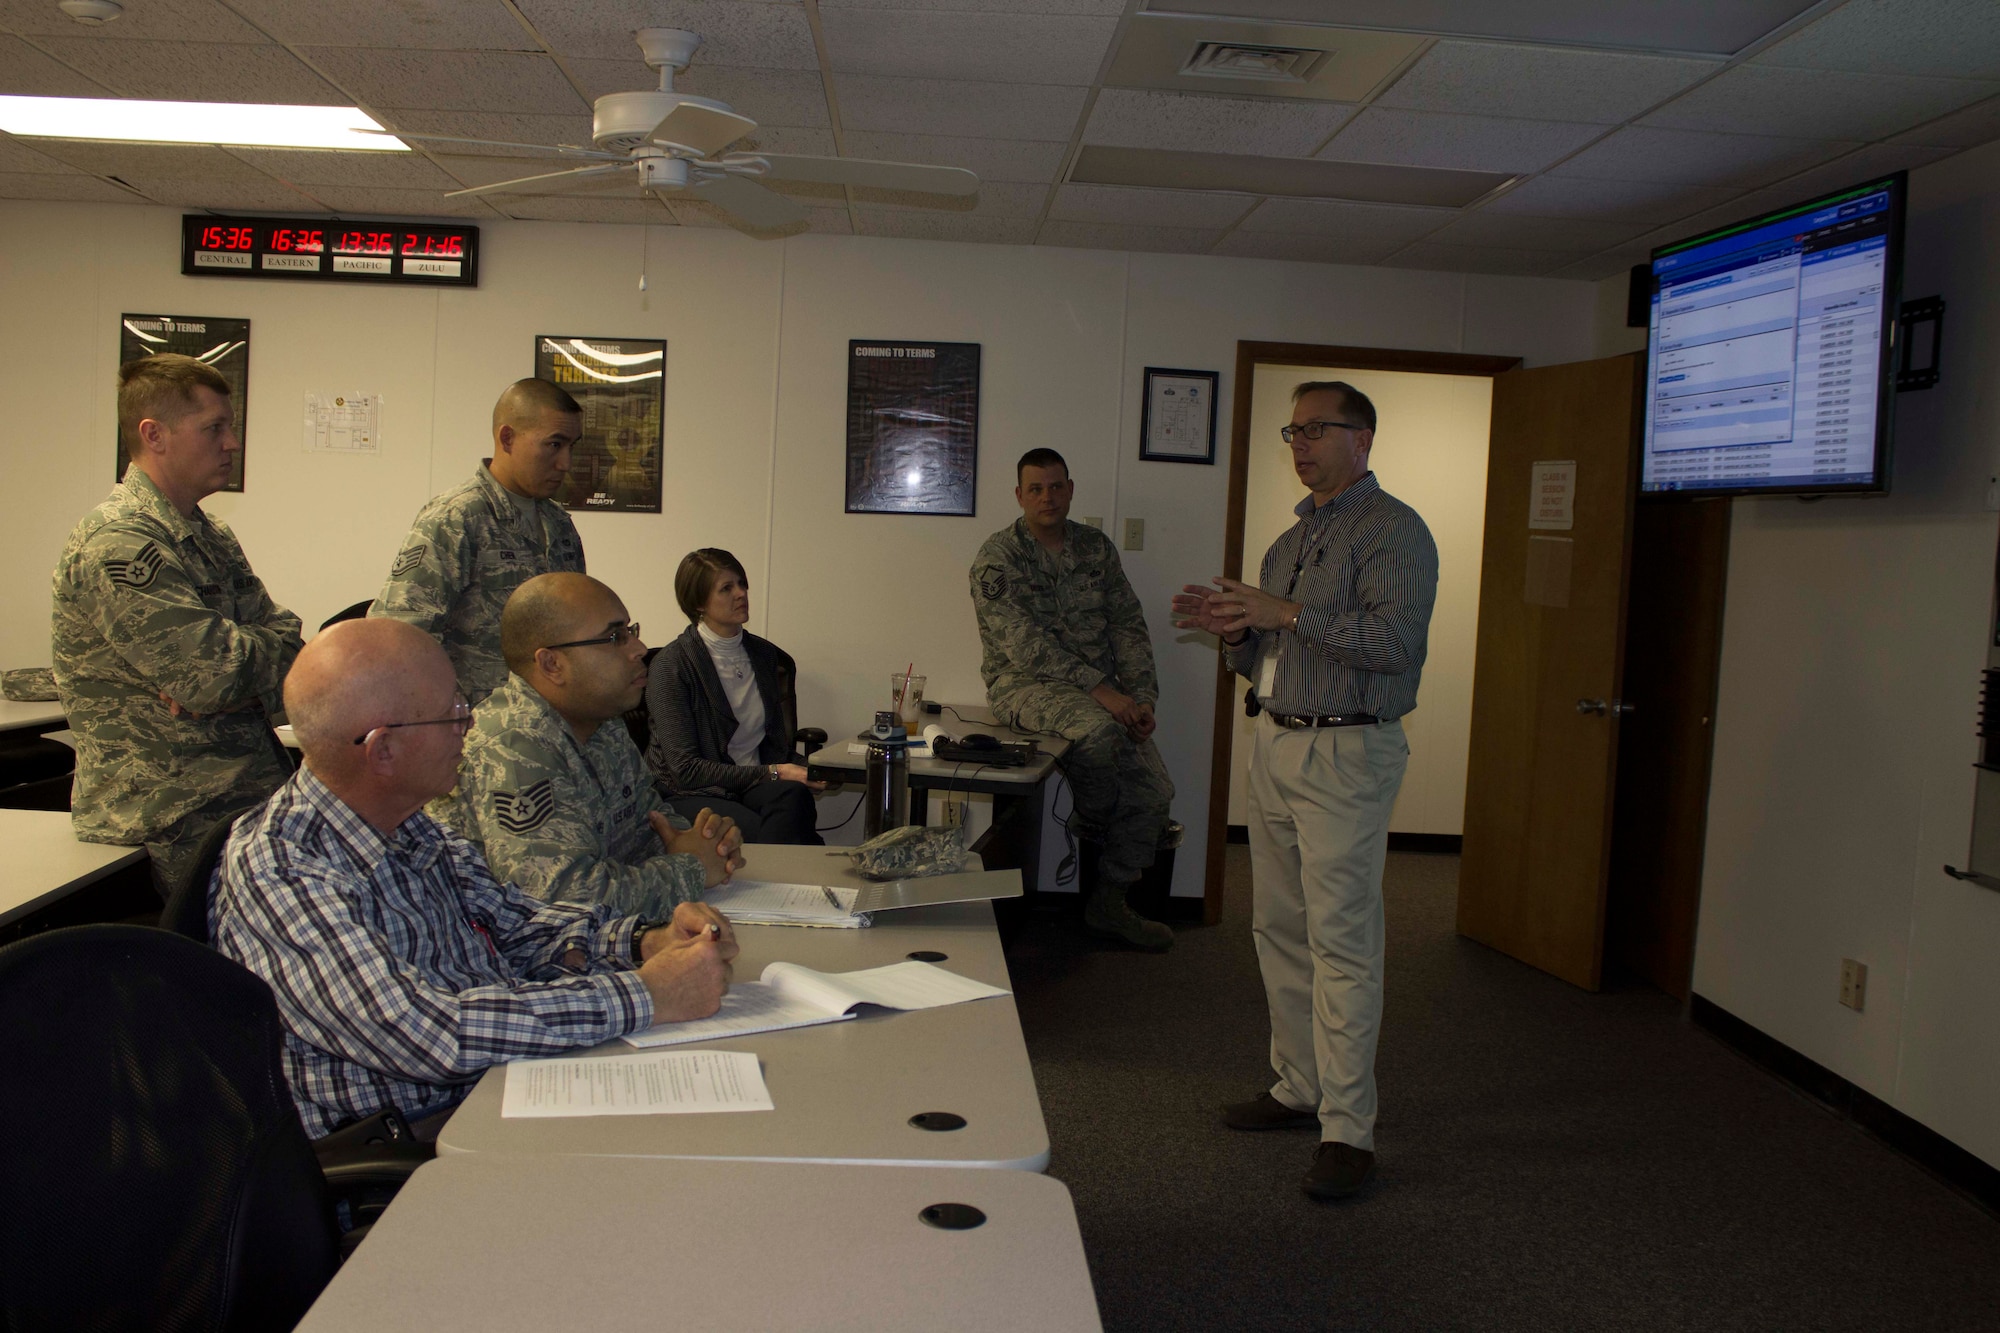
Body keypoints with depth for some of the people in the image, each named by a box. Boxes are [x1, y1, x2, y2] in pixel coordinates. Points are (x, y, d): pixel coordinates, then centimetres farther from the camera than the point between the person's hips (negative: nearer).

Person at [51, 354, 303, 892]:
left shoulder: (213, 537, 17)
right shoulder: (116, 545, -13)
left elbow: (284, 640, 9)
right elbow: (218, 672, -21)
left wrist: (230, 687, -13)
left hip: (252, 792, 8)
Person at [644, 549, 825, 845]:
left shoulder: (767, 657, 11)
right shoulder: (672, 665, -8)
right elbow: (686, 768, -13)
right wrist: (773, 773, -16)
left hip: (755, 787, 5)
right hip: (686, 795, -5)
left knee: (793, 795, -31)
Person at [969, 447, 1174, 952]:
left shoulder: (1097, 547, 11)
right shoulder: (998, 556, -7)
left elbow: (1128, 625, 9)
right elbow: (1026, 644, -17)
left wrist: (1142, 697, -7)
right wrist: (1101, 690, -24)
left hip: (1103, 690, 6)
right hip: (1026, 685, -6)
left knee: (1155, 792, -10)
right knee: (1098, 729, -36)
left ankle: (1108, 903, 7)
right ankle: (1093, 824, -4)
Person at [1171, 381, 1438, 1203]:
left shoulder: (1392, 530, -7)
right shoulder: (1291, 539, 19)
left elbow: (1398, 640, -22)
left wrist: (1289, 614, -23)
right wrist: (1232, 628, 1)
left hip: (1346, 756, -9)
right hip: (1275, 744, 9)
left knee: (1341, 938, -8)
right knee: (1279, 930, 12)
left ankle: (1348, 1129, -2)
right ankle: (1299, 1088, 25)